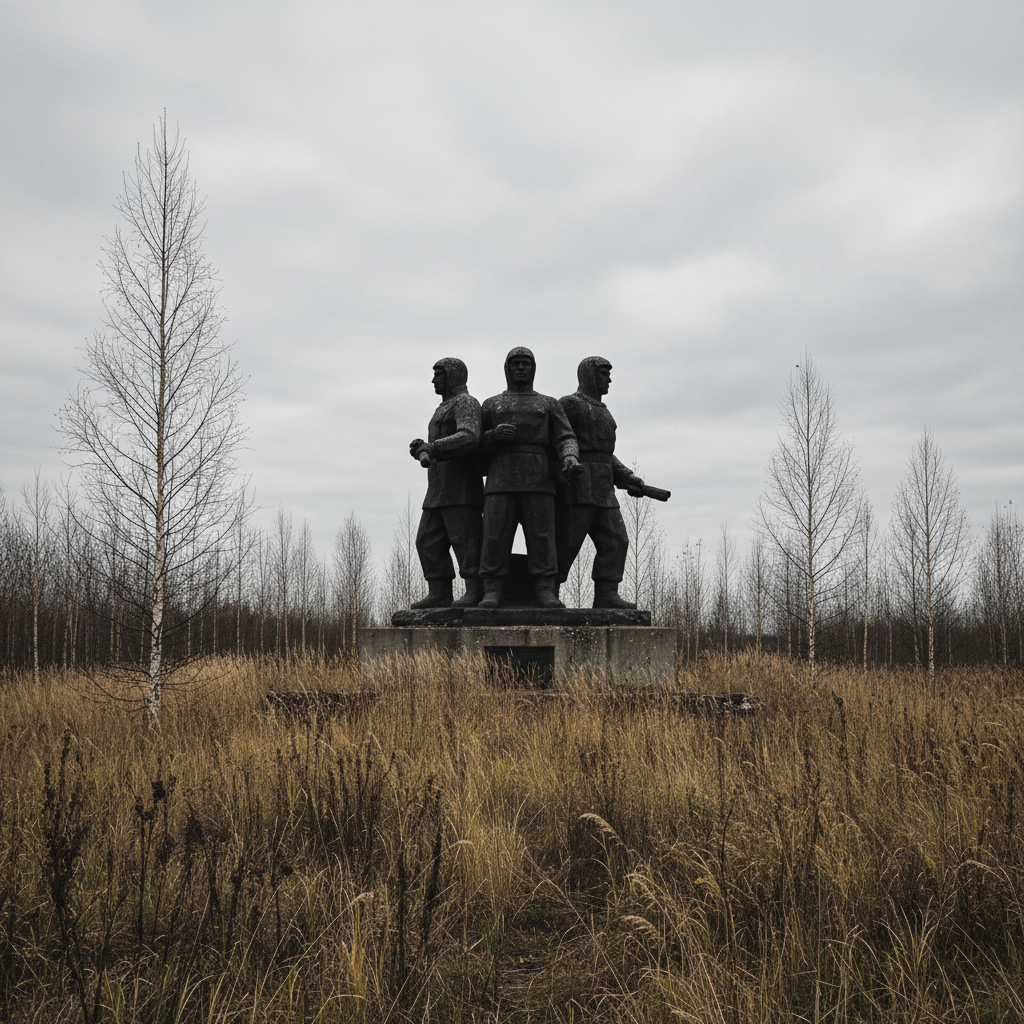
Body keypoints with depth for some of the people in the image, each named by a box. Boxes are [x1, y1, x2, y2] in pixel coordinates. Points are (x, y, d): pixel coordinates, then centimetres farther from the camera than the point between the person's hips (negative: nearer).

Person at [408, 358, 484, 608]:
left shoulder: (466, 403, -6)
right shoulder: (444, 409, 26)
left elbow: (469, 439, -24)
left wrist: (431, 448, -23)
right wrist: (422, 448, 2)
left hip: (462, 488, -9)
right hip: (440, 492, 9)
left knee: (466, 541, -11)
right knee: (429, 542, 3)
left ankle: (476, 593, -9)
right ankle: (439, 595, 3)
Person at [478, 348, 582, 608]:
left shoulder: (549, 404, 20)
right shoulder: (491, 405, 22)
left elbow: (565, 439, 7)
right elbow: (477, 446, 15)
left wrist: (570, 459, -16)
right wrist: (494, 436, -8)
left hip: (538, 481, 0)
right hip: (501, 479, 1)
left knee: (542, 538, -10)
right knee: (495, 537, -10)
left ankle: (547, 595, -13)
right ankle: (492, 594, -9)